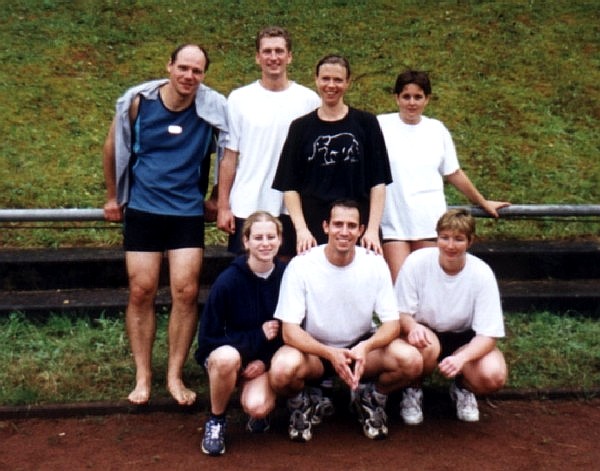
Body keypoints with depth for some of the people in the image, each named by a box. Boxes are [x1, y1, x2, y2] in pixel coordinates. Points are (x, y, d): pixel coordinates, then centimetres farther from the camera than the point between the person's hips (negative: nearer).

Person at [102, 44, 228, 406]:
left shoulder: (213, 109, -7)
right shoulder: (138, 101, -5)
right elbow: (113, 147, 9)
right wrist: (112, 196, 15)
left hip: (188, 212, 0)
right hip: (142, 209, 1)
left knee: (186, 292, -5)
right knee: (141, 291, 1)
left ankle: (175, 375, 9)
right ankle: (143, 377, 12)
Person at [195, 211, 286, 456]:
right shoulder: (228, 280, -18)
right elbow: (207, 337, -14)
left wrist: (266, 360, -11)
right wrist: (258, 336, -17)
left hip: (266, 359, 1)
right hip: (227, 351, -1)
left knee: (256, 407, -28)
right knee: (227, 357, -37)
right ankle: (216, 420, -8)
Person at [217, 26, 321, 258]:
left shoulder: (309, 100, 4)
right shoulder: (239, 98, 4)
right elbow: (229, 156, 5)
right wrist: (223, 206, 0)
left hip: (292, 209, 0)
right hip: (246, 208, 0)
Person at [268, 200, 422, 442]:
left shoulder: (375, 264, -10)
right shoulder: (301, 266, -17)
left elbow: (392, 323, -9)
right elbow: (290, 331, -20)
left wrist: (365, 347, -32)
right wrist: (330, 354, -37)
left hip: (362, 348, 2)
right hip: (313, 349, -2)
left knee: (411, 361, -26)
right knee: (282, 370, -35)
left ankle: (370, 399, 8)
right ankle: (305, 402, 3)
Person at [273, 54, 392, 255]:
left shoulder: (366, 123, 6)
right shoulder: (301, 127, 7)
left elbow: (378, 183, 4)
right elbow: (290, 186, 5)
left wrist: (373, 230, -6)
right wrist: (301, 229, -7)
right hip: (313, 233, 0)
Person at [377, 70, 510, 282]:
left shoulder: (437, 129, 9)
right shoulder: (382, 125, 1)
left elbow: (453, 173, 18)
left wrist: (483, 203, 24)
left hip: (430, 224, 2)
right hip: (393, 224, -2)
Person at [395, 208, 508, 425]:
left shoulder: (482, 274, -19)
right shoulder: (416, 262, -19)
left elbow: (488, 335, -19)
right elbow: (400, 313, -12)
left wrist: (461, 358, -39)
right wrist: (412, 325, -37)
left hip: (464, 339, 1)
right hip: (424, 332, 0)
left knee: (493, 376, -28)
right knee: (426, 346, -37)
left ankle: (462, 388, 10)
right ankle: (413, 390, -2)